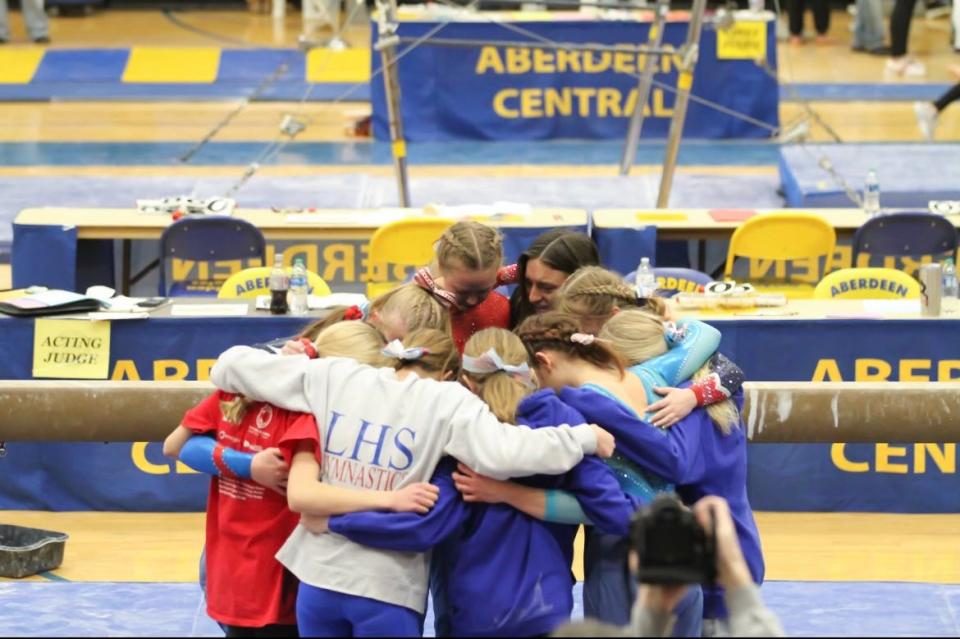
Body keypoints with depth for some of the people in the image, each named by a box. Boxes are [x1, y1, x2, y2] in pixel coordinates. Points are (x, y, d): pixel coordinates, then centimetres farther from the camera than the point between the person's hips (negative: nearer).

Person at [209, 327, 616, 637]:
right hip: (387, 589, -3)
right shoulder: (449, 401, -6)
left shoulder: (332, 377, 4)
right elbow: (504, 453, -22)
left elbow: (230, 366, 9)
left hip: (318, 578, 3)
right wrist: (586, 437, -9)